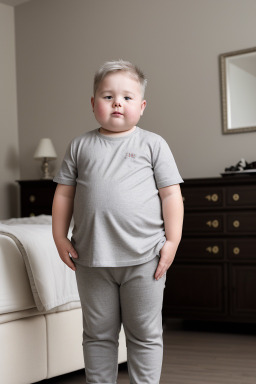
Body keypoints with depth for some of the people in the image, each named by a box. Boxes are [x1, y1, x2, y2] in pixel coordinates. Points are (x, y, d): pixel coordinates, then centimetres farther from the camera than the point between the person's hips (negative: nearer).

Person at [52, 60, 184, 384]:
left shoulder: (152, 144, 2)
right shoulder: (80, 146, 7)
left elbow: (171, 193, 0)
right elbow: (64, 193, 9)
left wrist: (172, 240, -5)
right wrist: (60, 238, 3)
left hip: (143, 259, -2)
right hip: (91, 259, 2)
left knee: (145, 335, 9)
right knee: (98, 333, 13)